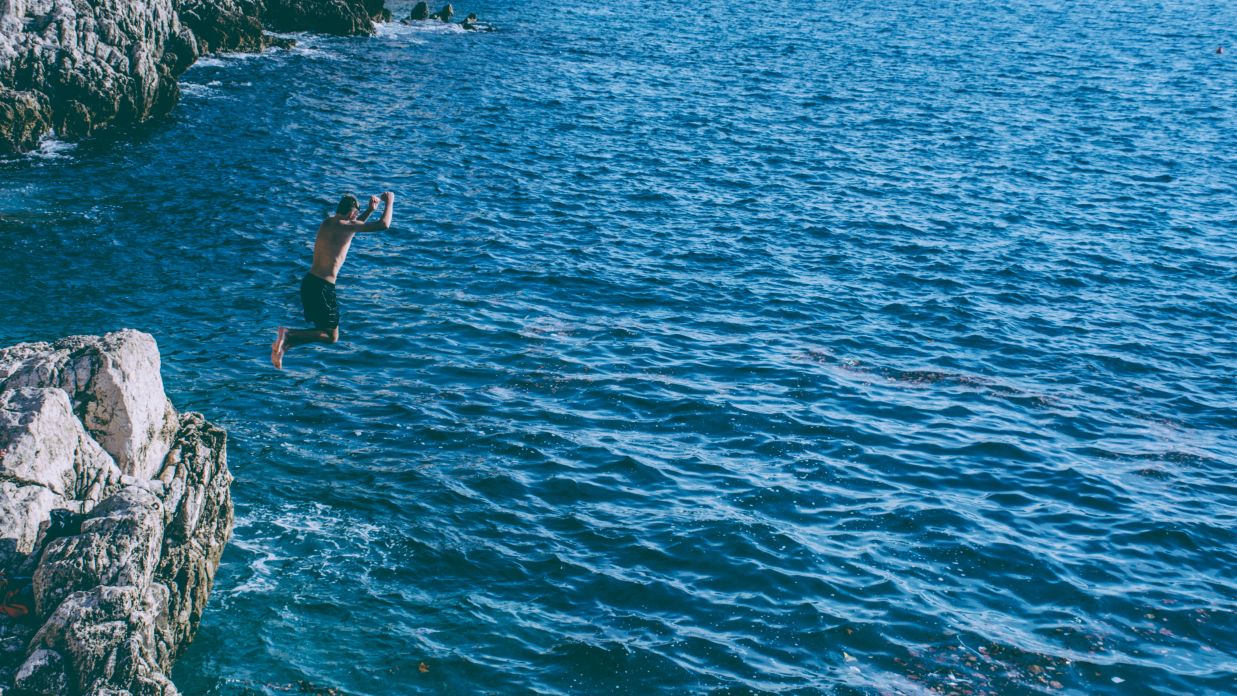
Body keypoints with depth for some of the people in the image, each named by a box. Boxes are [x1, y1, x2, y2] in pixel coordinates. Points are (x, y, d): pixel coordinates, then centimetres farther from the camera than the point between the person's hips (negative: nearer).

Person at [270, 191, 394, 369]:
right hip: (322, 287, -9)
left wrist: (370, 210, 29)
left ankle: (284, 344, 5)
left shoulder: (327, 223, 12)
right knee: (331, 336, 2)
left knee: (322, 329, 21)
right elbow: (383, 225, -14)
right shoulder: (344, 226, -13)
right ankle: (289, 334, -13)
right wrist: (389, 202, 2)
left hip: (309, 281, 9)